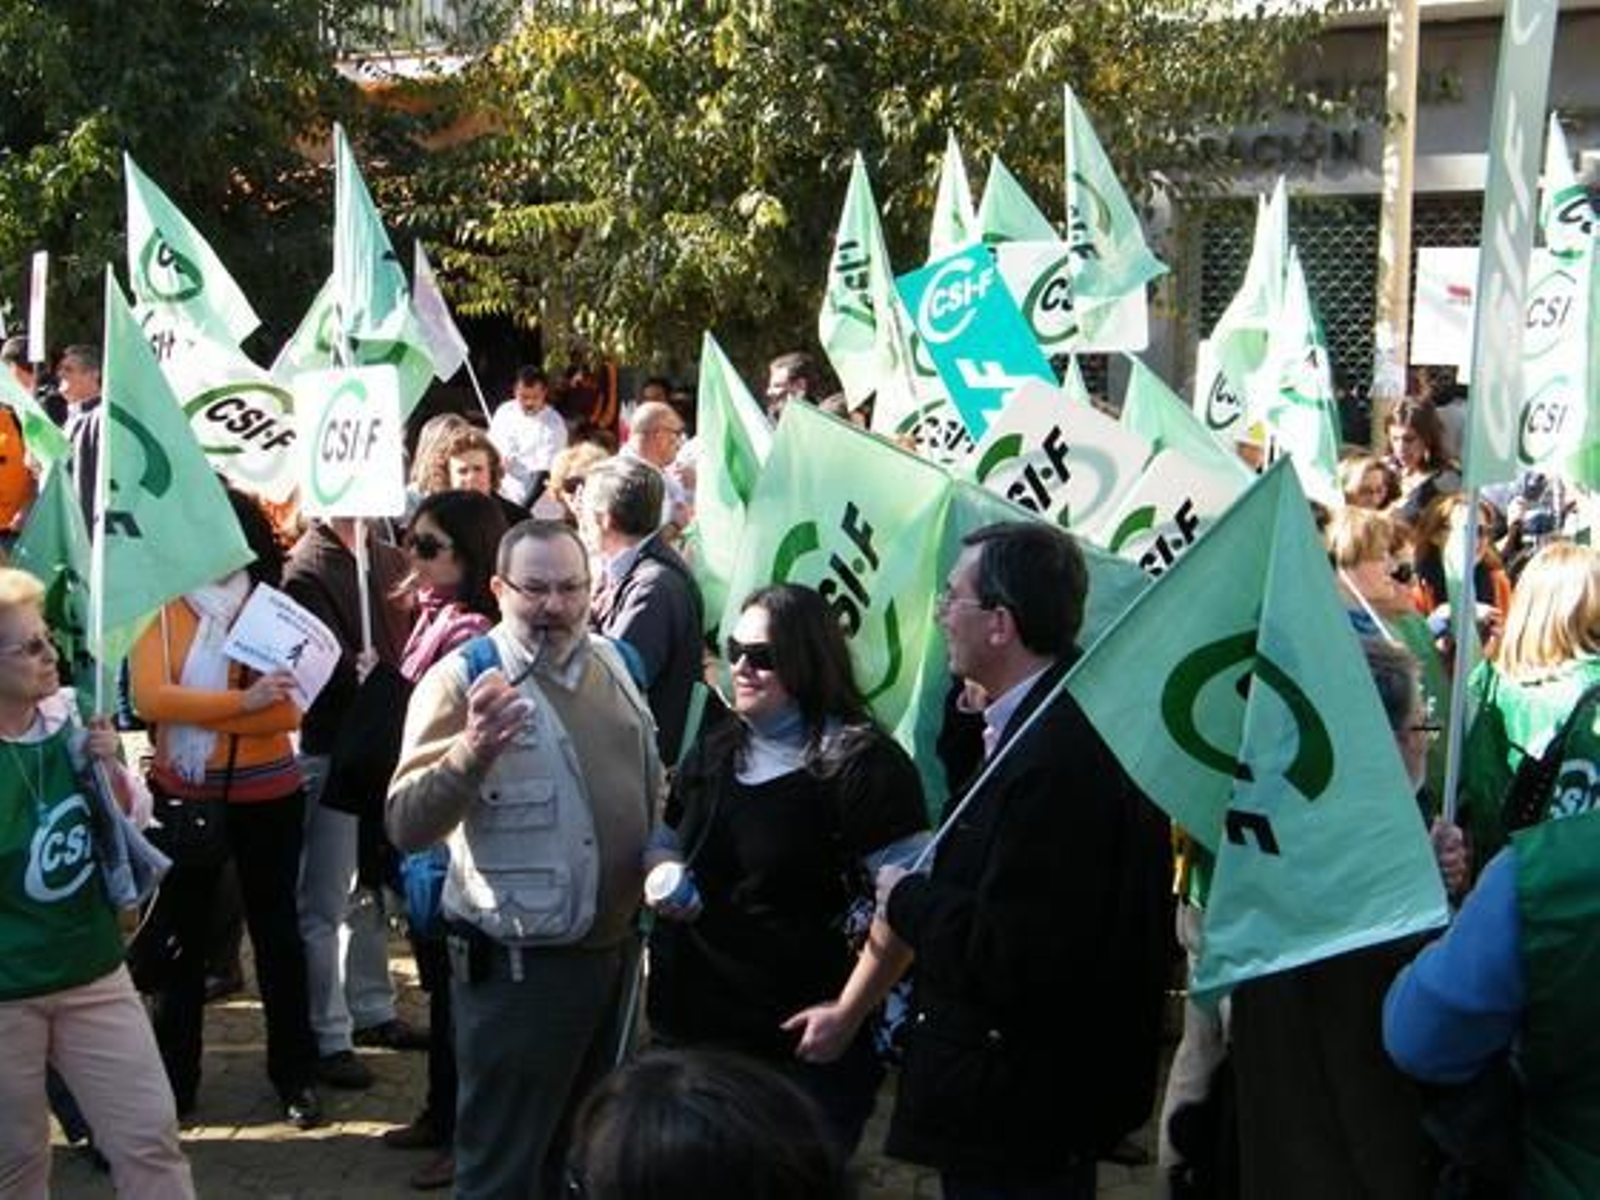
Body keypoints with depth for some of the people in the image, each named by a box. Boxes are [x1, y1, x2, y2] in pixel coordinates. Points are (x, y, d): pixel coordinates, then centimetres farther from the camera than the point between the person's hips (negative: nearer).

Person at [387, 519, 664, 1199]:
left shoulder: (613, 662, 5)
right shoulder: (462, 679, -15)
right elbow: (406, 825, -25)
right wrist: (471, 752, -40)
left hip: (614, 951, 7)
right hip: (517, 967, -6)